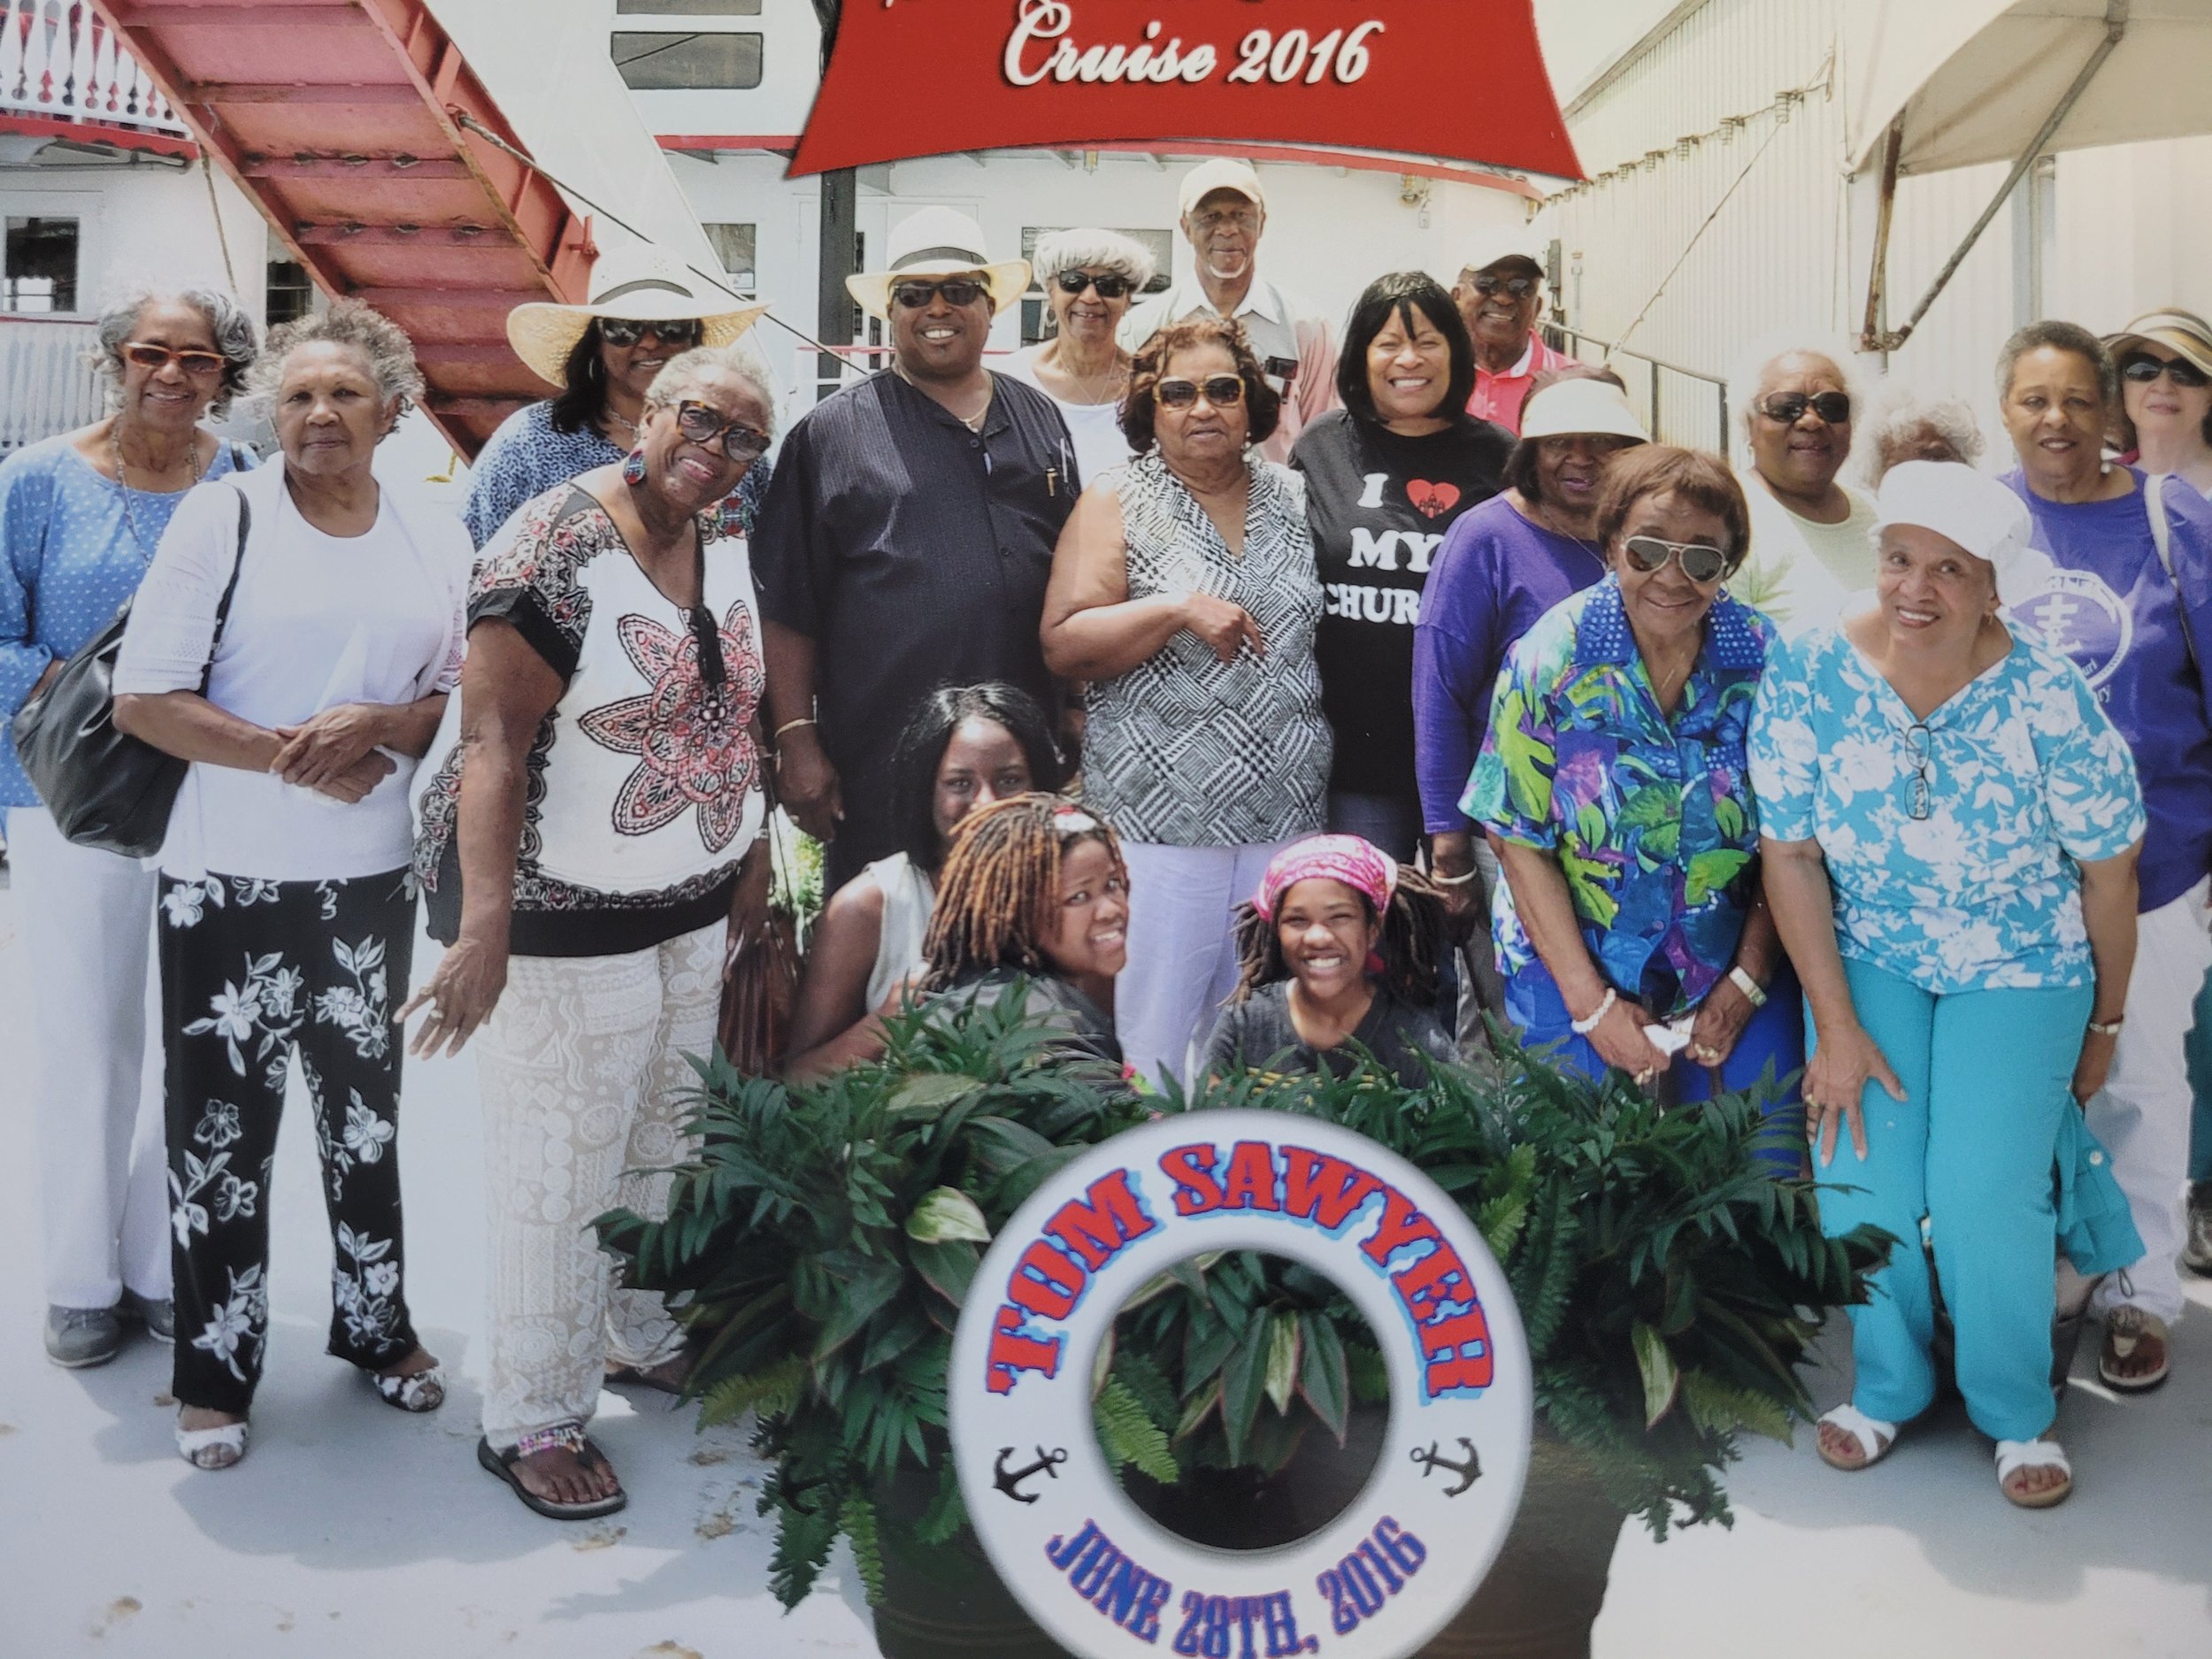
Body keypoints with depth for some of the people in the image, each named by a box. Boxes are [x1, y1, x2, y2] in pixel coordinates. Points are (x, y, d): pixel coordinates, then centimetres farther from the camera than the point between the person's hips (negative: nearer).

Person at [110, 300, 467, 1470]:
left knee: (368, 1108, 16)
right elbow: (142, 701, -9)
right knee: (224, 1123, 5)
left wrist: (378, 726, -12)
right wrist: (285, 754, -17)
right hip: (228, 884, -3)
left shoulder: (434, 540, 5)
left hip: (374, 879, 3)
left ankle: (376, 1327, 33)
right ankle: (214, 1373, 19)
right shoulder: (223, 517, -5)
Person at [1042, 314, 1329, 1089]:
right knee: (1152, 1036, -1)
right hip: (1159, 821, -4)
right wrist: (1178, 611, -20)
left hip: (1284, 820, 4)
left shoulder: (1294, 499, 11)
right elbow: (1064, 645, -8)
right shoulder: (1116, 504, 1)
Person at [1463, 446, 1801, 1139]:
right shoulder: (1550, 659, -13)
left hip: (1733, 973, 2)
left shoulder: (1766, 659, -8)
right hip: (1575, 971, -1)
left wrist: (1747, 982, -7)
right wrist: (1592, 1004, -13)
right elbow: (1523, 846, -11)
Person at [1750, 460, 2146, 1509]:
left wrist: (2105, 1023, 3)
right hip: (1865, 959, 2)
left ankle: (2015, 1411, 15)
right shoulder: (1809, 675, -18)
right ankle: (1887, 1384, 17)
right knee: (1861, 1177, -11)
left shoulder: (2049, 701, -21)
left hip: (2020, 973, -1)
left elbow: (2109, 873, -8)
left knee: (1985, 1193, -13)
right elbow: (1788, 854, -12)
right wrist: (1837, 1027, -12)